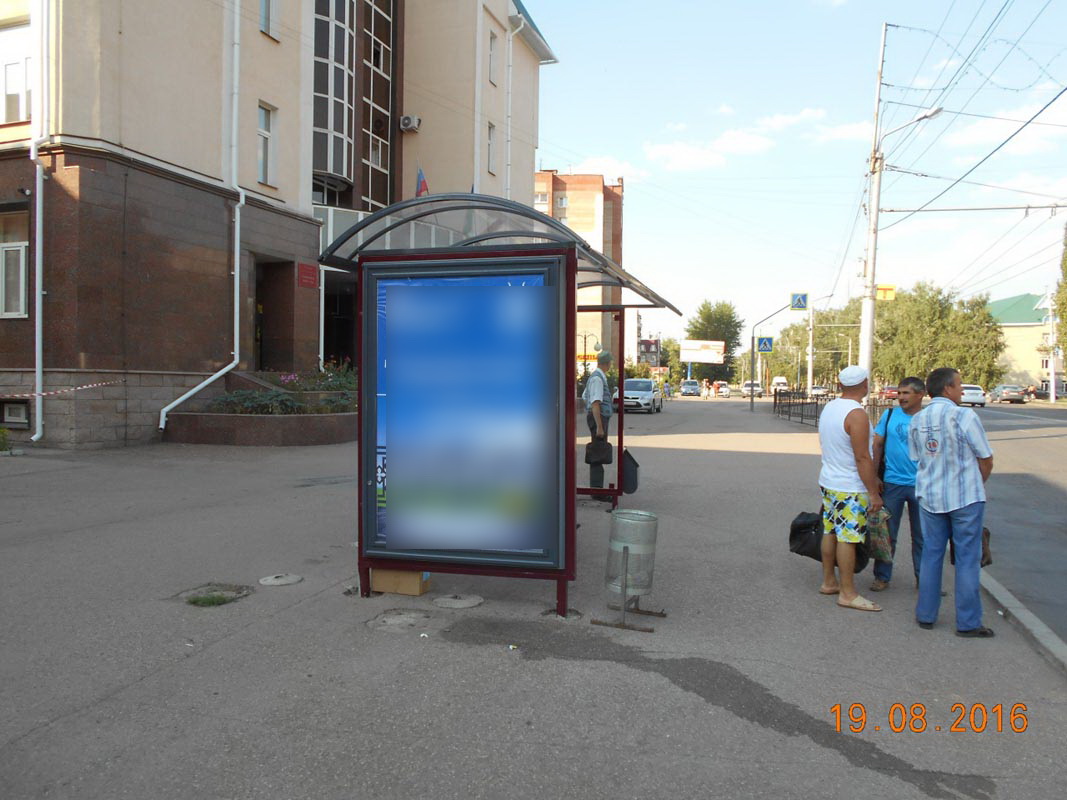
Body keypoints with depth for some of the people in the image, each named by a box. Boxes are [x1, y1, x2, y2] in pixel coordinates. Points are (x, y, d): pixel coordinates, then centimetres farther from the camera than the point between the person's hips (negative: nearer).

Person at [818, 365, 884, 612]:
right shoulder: (857, 414, -20)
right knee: (848, 538, -3)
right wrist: (873, 493, -16)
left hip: (828, 481, 9)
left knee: (830, 532, 15)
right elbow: (863, 458, -21)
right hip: (850, 488, -9)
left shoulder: (829, 407, 7)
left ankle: (829, 582, 25)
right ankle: (847, 593, 3)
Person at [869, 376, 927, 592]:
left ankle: (923, 577, 26)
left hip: (920, 485, -1)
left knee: (921, 535, 11)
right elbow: (877, 445, 5)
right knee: (887, 533, 7)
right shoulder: (889, 415, 1)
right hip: (892, 483, 1)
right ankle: (882, 576, 18)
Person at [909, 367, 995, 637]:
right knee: (967, 558, 4)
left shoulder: (917, 420, 2)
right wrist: (977, 485, 11)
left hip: (929, 496, 5)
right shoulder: (964, 416, -14)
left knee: (931, 554, 13)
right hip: (966, 498, -5)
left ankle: (926, 615, 19)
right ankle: (968, 622, 10)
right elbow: (986, 460, -6)